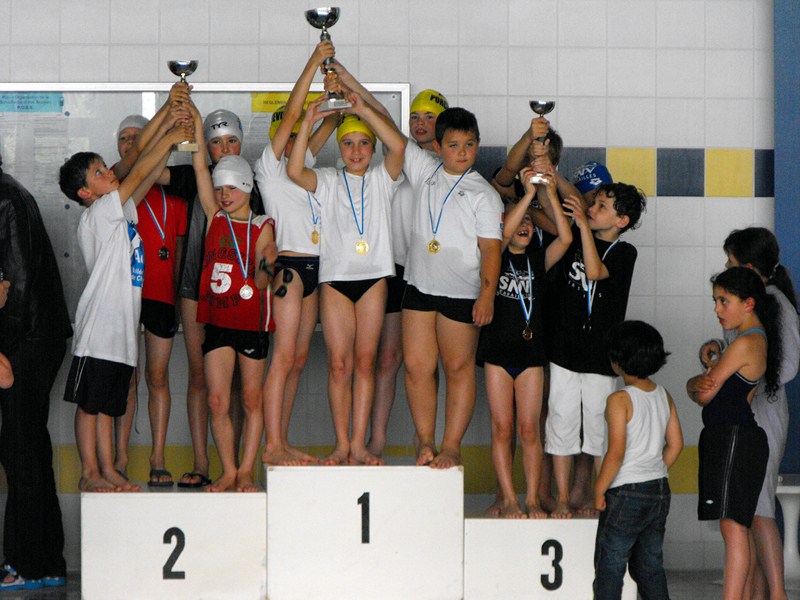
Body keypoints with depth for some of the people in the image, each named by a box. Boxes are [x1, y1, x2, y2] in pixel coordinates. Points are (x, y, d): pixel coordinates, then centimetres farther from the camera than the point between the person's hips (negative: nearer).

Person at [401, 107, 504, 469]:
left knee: (458, 369, 3)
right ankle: (425, 443, 12)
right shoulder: (425, 171, 8)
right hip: (419, 287, 4)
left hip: (461, 293, -4)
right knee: (416, 367, 2)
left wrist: (487, 294, -16)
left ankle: (451, 447, 8)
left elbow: (491, 248, -8)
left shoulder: (483, 194, -3)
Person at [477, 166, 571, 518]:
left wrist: (551, 194, -11)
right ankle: (508, 500, 2)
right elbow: (503, 233, -18)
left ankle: (532, 498, 5)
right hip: (498, 350, -2)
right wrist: (528, 193, -21)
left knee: (529, 429, 1)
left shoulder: (539, 260, 10)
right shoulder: (496, 258, 2)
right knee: (502, 428, -2)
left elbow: (565, 239, -5)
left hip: (531, 350, 2)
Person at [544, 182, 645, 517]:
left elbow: (595, 271, -21)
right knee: (562, 423, 4)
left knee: (601, 426, 4)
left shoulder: (624, 253, -4)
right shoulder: (574, 237, 7)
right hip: (563, 350, 3)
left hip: (600, 357, -3)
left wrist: (584, 225, -25)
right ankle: (562, 498, 10)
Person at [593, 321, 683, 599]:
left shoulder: (620, 400, -15)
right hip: (660, 490, 7)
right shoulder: (664, 396, 6)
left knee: (609, 565, 1)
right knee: (650, 565, 15)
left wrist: (599, 490, -10)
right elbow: (675, 445, 9)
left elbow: (616, 453, -19)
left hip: (627, 493, -7)